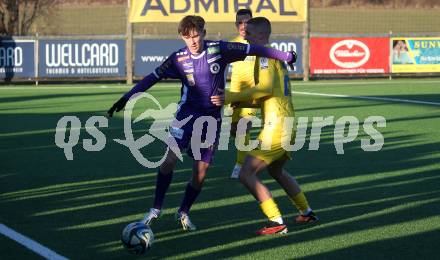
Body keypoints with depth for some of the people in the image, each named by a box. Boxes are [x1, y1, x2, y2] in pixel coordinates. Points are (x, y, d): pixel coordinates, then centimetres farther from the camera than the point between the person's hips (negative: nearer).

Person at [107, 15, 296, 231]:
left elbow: (253, 49, -3)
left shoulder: (219, 49, -8)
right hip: (187, 114, 0)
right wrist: (126, 98, -6)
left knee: (201, 170, 0)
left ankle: (184, 212, 21)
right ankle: (156, 209, -3)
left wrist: (286, 57, -1)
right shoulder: (179, 58, -5)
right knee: (170, 158, -16)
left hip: (212, 117, 1)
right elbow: (153, 77, -1)